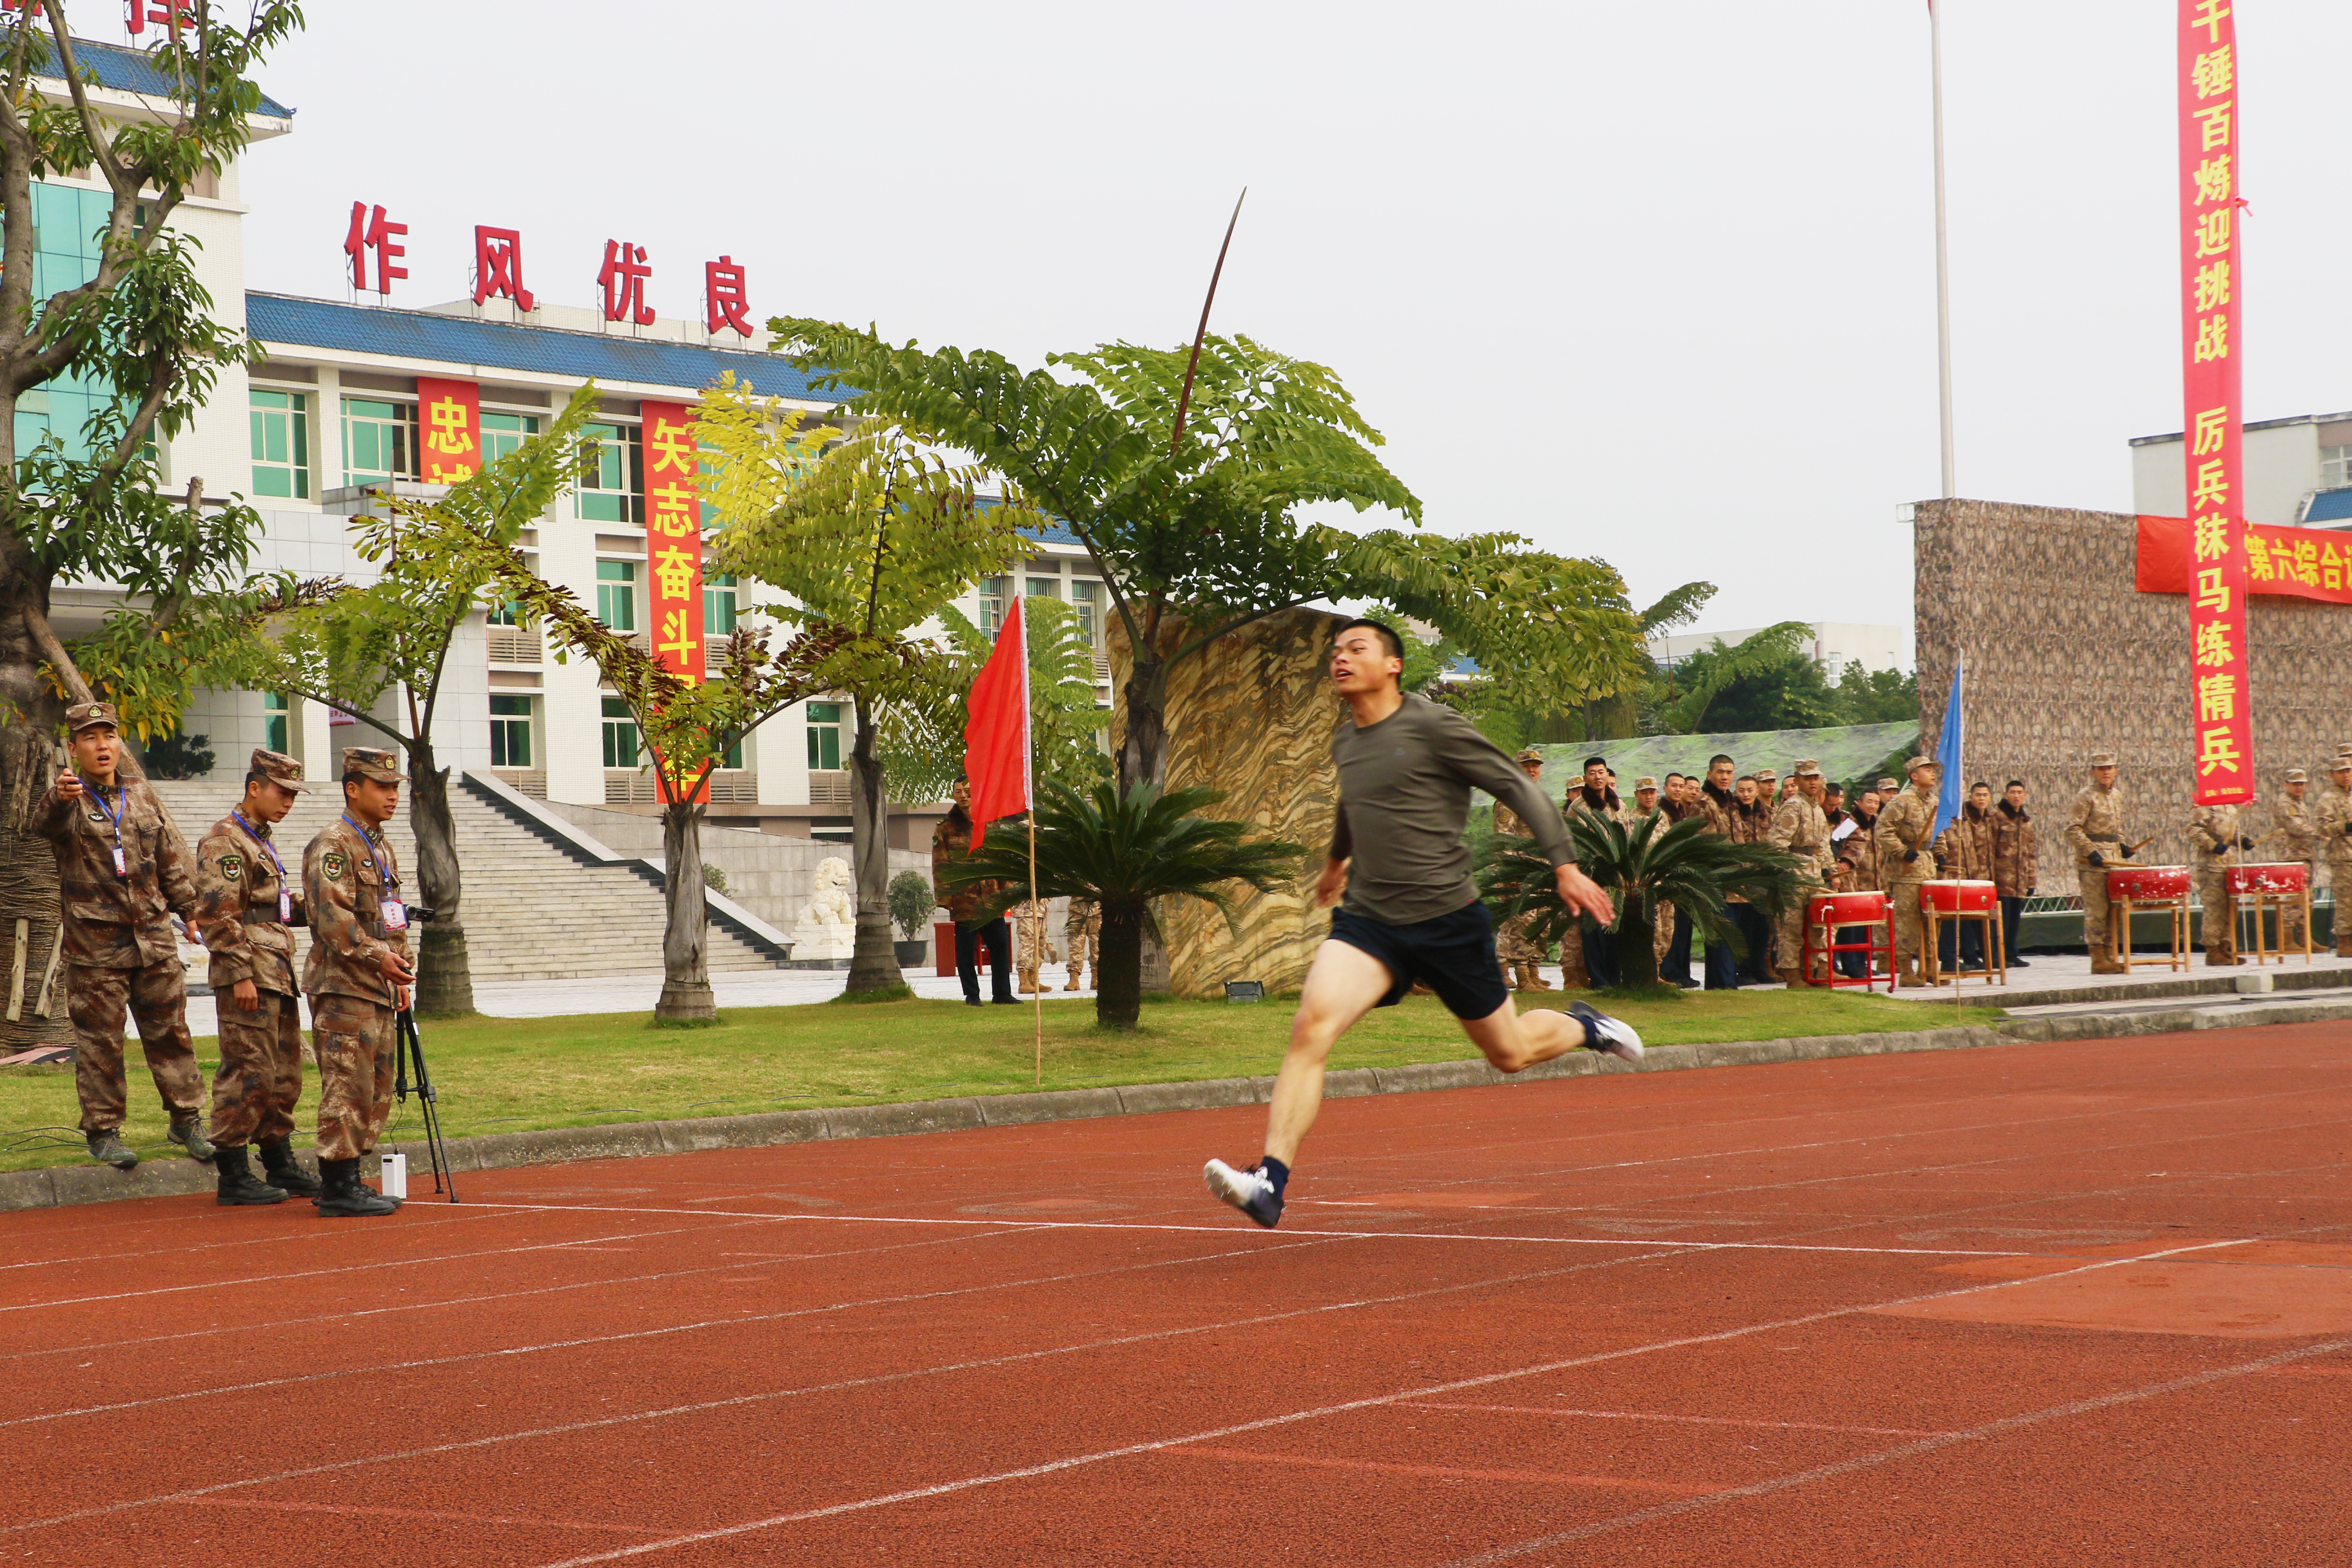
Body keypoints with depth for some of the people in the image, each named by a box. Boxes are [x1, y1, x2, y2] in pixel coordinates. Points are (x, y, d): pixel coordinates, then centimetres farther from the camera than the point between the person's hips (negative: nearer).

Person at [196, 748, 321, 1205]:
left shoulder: (261, 841, 20)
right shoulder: (224, 841, -10)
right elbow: (218, 914, -18)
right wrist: (241, 974, -21)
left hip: (278, 975, 10)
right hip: (249, 978, -10)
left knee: (285, 1074, 14)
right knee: (248, 1073, -8)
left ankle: (281, 1167, 22)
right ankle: (234, 1176, -4)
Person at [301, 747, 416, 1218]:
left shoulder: (382, 847, 19)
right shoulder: (332, 844, -10)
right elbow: (332, 915, -21)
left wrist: (400, 975, 19)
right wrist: (377, 957, -28)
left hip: (379, 988, 10)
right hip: (343, 989, -10)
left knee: (375, 1091, 11)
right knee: (348, 1087, -10)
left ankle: (346, 1181, 18)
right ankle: (339, 1188, -7)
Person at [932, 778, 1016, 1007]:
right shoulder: (945, 829, 2)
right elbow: (940, 866, -1)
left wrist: (1005, 889, 8)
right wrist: (944, 897, -9)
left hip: (990, 896, 3)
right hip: (963, 899, -3)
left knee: (1000, 944, 3)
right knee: (966, 949, 0)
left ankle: (1002, 993, 11)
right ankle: (972, 995, 10)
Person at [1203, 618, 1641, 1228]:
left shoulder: (1433, 726, -10)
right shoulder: (1344, 742, 10)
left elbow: (1519, 788, -6)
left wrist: (1564, 865, -13)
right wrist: (1336, 859, 49)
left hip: (1448, 919, -4)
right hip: (1368, 919, 4)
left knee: (1510, 1054, 11)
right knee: (1312, 1022, -23)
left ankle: (1582, 1027, 47)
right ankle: (1270, 1182, -29)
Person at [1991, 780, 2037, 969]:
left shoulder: (2027, 819, 17)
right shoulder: (1997, 816, -3)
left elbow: (2032, 851, 19)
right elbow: (1990, 847, -8)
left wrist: (2032, 879, 15)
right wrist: (1991, 875, -14)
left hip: (2021, 880, 6)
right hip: (2002, 877, -6)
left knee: (2015, 917, 8)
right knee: (2003, 916, -8)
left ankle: (2011, 955, 15)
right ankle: (2000, 955, -3)